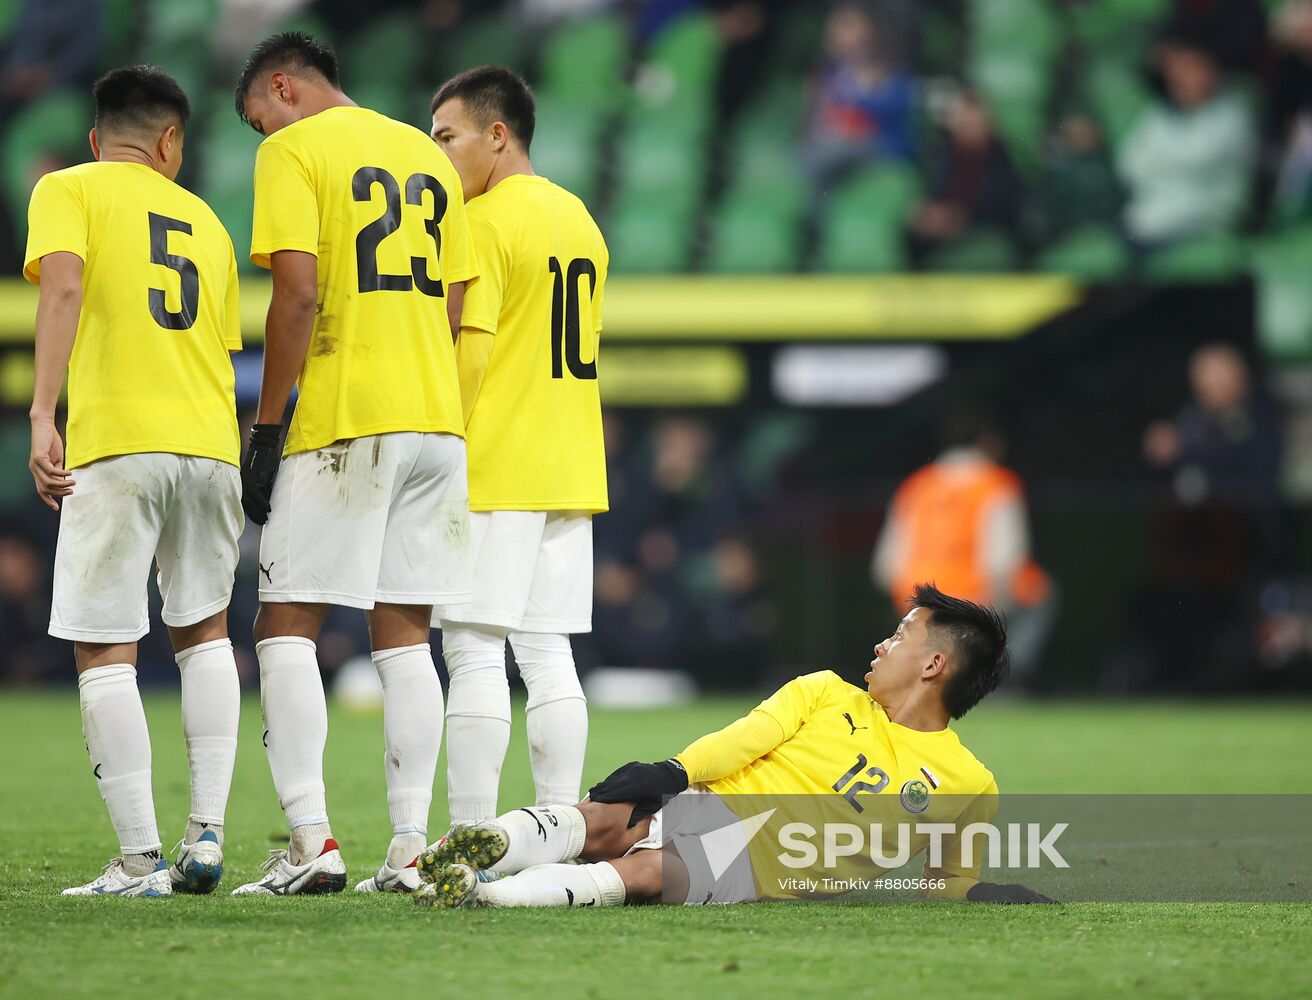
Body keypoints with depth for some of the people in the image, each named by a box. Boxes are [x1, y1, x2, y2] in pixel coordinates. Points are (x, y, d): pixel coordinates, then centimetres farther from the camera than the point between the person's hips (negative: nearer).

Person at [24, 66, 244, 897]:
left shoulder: (68, 190, 7)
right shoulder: (204, 220, 22)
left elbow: (64, 287, -11)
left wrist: (43, 415, -18)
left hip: (117, 444, -5)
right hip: (211, 444, 5)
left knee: (105, 649, -1)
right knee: (204, 627, 21)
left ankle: (140, 861, -7)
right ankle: (207, 833, 10)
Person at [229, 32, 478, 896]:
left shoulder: (294, 151, -3)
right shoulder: (427, 156, 18)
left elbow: (298, 295, -13)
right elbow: (452, 308, 17)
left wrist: (267, 428, -9)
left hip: (341, 423, -6)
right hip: (437, 419, 6)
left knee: (286, 626, -1)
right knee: (404, 635, 7)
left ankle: (312, 841, -12)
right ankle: (409, 850, 2)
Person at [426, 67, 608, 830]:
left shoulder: (482, 222, -9)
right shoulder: (579, 218, 16)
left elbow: (469, 353, -16)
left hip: (492, 473, -8)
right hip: (569, 472, 8)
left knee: (473, 652, -6)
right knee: (549, 653, 8)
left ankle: (473, 844, -8)